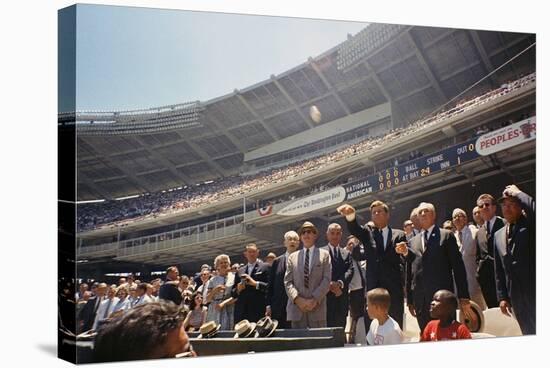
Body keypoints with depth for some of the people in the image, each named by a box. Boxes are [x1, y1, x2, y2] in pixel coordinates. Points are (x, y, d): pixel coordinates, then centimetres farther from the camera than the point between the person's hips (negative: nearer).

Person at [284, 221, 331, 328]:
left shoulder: (324, 254, 11)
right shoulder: (292, 257, 15)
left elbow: (326, 280, 1)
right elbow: (288, 282, 7)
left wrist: (315, 299, -11)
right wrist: (297, 299, -10)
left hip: (317, 308, -1)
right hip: (297, 308, 1)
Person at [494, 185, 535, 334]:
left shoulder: (531, 225, -1)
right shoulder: (498, 235, 16)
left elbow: (535, 210, -27)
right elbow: (499, 270, 15)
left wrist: (517, 193, -12)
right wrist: (502, 297, 9)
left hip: (535, 291, -5)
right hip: (516, 295, 5)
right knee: (529, 334, 9)